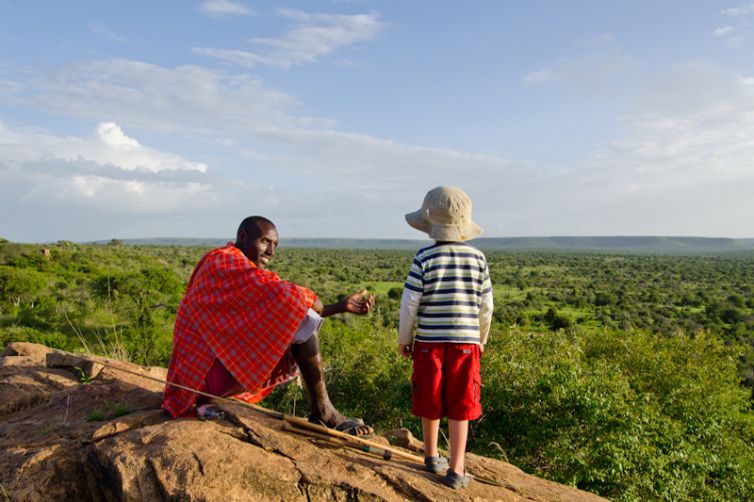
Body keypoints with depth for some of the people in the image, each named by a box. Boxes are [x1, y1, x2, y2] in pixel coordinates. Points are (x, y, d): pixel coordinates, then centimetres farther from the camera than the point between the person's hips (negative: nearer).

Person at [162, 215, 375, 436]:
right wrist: (321, 308, -6)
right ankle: (323, 412, -7)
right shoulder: (224, 261, -13)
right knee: (301, 319, -16)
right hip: (210, 374, -10)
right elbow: (283, 294, -24)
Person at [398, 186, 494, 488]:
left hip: (429, 341, 0)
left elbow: (409, 303, -8)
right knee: (459, 407, 9)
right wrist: (481, 338, 19)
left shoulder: (424, 258, -9)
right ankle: (456, 470, 11)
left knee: (431, 403, 16)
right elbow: (486, 306, 4)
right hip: (465, 342, 1)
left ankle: (432, 457, 34)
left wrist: (403, 339, 6)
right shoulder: (478, 258, -2)